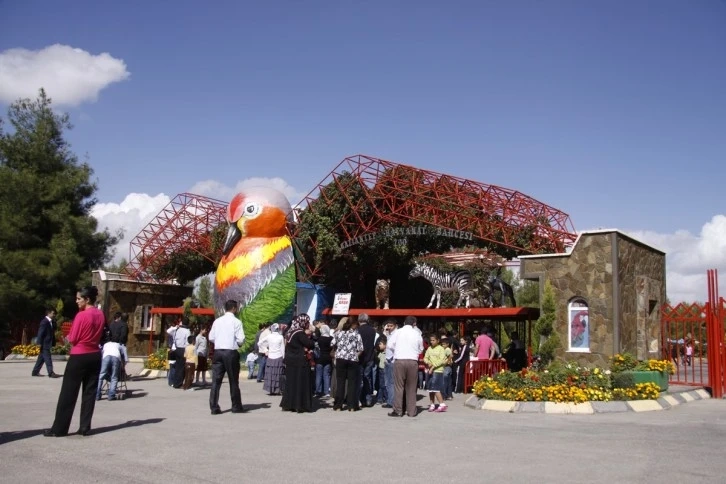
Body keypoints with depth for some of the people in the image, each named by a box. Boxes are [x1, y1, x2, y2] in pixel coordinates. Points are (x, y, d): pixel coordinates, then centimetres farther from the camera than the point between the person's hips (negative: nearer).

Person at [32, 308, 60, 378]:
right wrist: (40, 343, -18)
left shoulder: (51, 322, 11)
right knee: (48, 358, -8)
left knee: (41, 358, 14)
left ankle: (35, 372, 23)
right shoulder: (44, 322, -15)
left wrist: (53, 343, 8)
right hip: (45, 343, -9)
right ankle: (51, 373, -8)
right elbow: (40, 333, -16)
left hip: (48, 343, 9)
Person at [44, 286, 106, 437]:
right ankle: (85, 427, 10)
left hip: (79, 357, -6)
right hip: (95, 356, 7)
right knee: (90, 392, 8)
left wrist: (69, 338, 9)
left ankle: (59, 429, 6)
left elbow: (72, 339, -10)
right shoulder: (100, 315, 5)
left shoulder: (81, 315, -15)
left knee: (68, 393, 1)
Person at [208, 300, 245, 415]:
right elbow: (240, 339, -11)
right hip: (231, 352, -4)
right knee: (233, 381, 7)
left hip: (218, 352, 4)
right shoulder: (236, 322, -7)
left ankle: (214, 407, 2)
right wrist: (239, 344, 10)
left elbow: (211, 338, 10)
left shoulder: (217, 321, 8)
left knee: (216, 380, 4)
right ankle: (236, 406, 17)